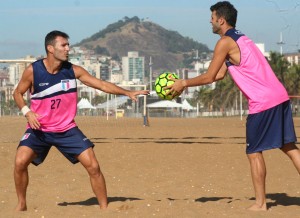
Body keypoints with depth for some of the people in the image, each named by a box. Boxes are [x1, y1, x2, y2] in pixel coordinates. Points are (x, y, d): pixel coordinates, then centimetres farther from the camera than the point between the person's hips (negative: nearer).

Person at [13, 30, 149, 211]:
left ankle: (104, 208, 5)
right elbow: (18, 93, 3)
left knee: (93, 166, -9)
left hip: (67, 129, 2)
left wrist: (128, 93, -14)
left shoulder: (73, 71, -6)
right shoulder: (33, 71, -11)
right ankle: (21, 204, -2)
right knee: (21, 161, -23)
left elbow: (102, 84, -5)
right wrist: (27, 111, -15)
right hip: (39, 129, -2)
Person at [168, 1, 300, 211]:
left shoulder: (225, 42, -7)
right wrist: (185, 83, 24)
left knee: (254, 152, 1)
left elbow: (209, 77, -7)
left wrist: (184, 83, 8)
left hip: (263, 103, -9)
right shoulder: (240, 38, 22)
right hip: (280, 97, 9)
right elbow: (220, 74, 25)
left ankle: (260, 203, 5)